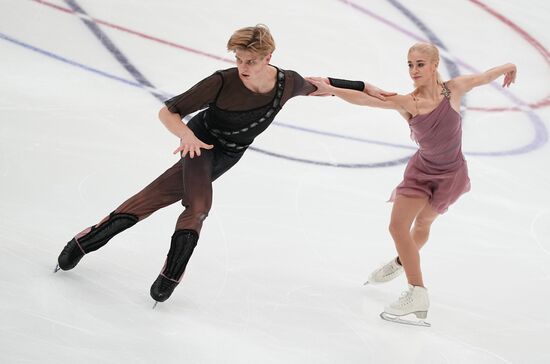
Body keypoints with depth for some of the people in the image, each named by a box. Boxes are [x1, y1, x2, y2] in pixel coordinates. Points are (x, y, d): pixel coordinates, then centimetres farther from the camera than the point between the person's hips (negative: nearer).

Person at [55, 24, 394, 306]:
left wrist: (362, 87, 10)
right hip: (202, 142, -4)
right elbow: (167, 112, -24)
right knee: (199, 206, -25)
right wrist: (186, 134, -45)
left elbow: (314, 85, 7)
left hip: (228, 155, 4)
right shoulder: (222, 82, -31)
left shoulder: (289, 83, -19)